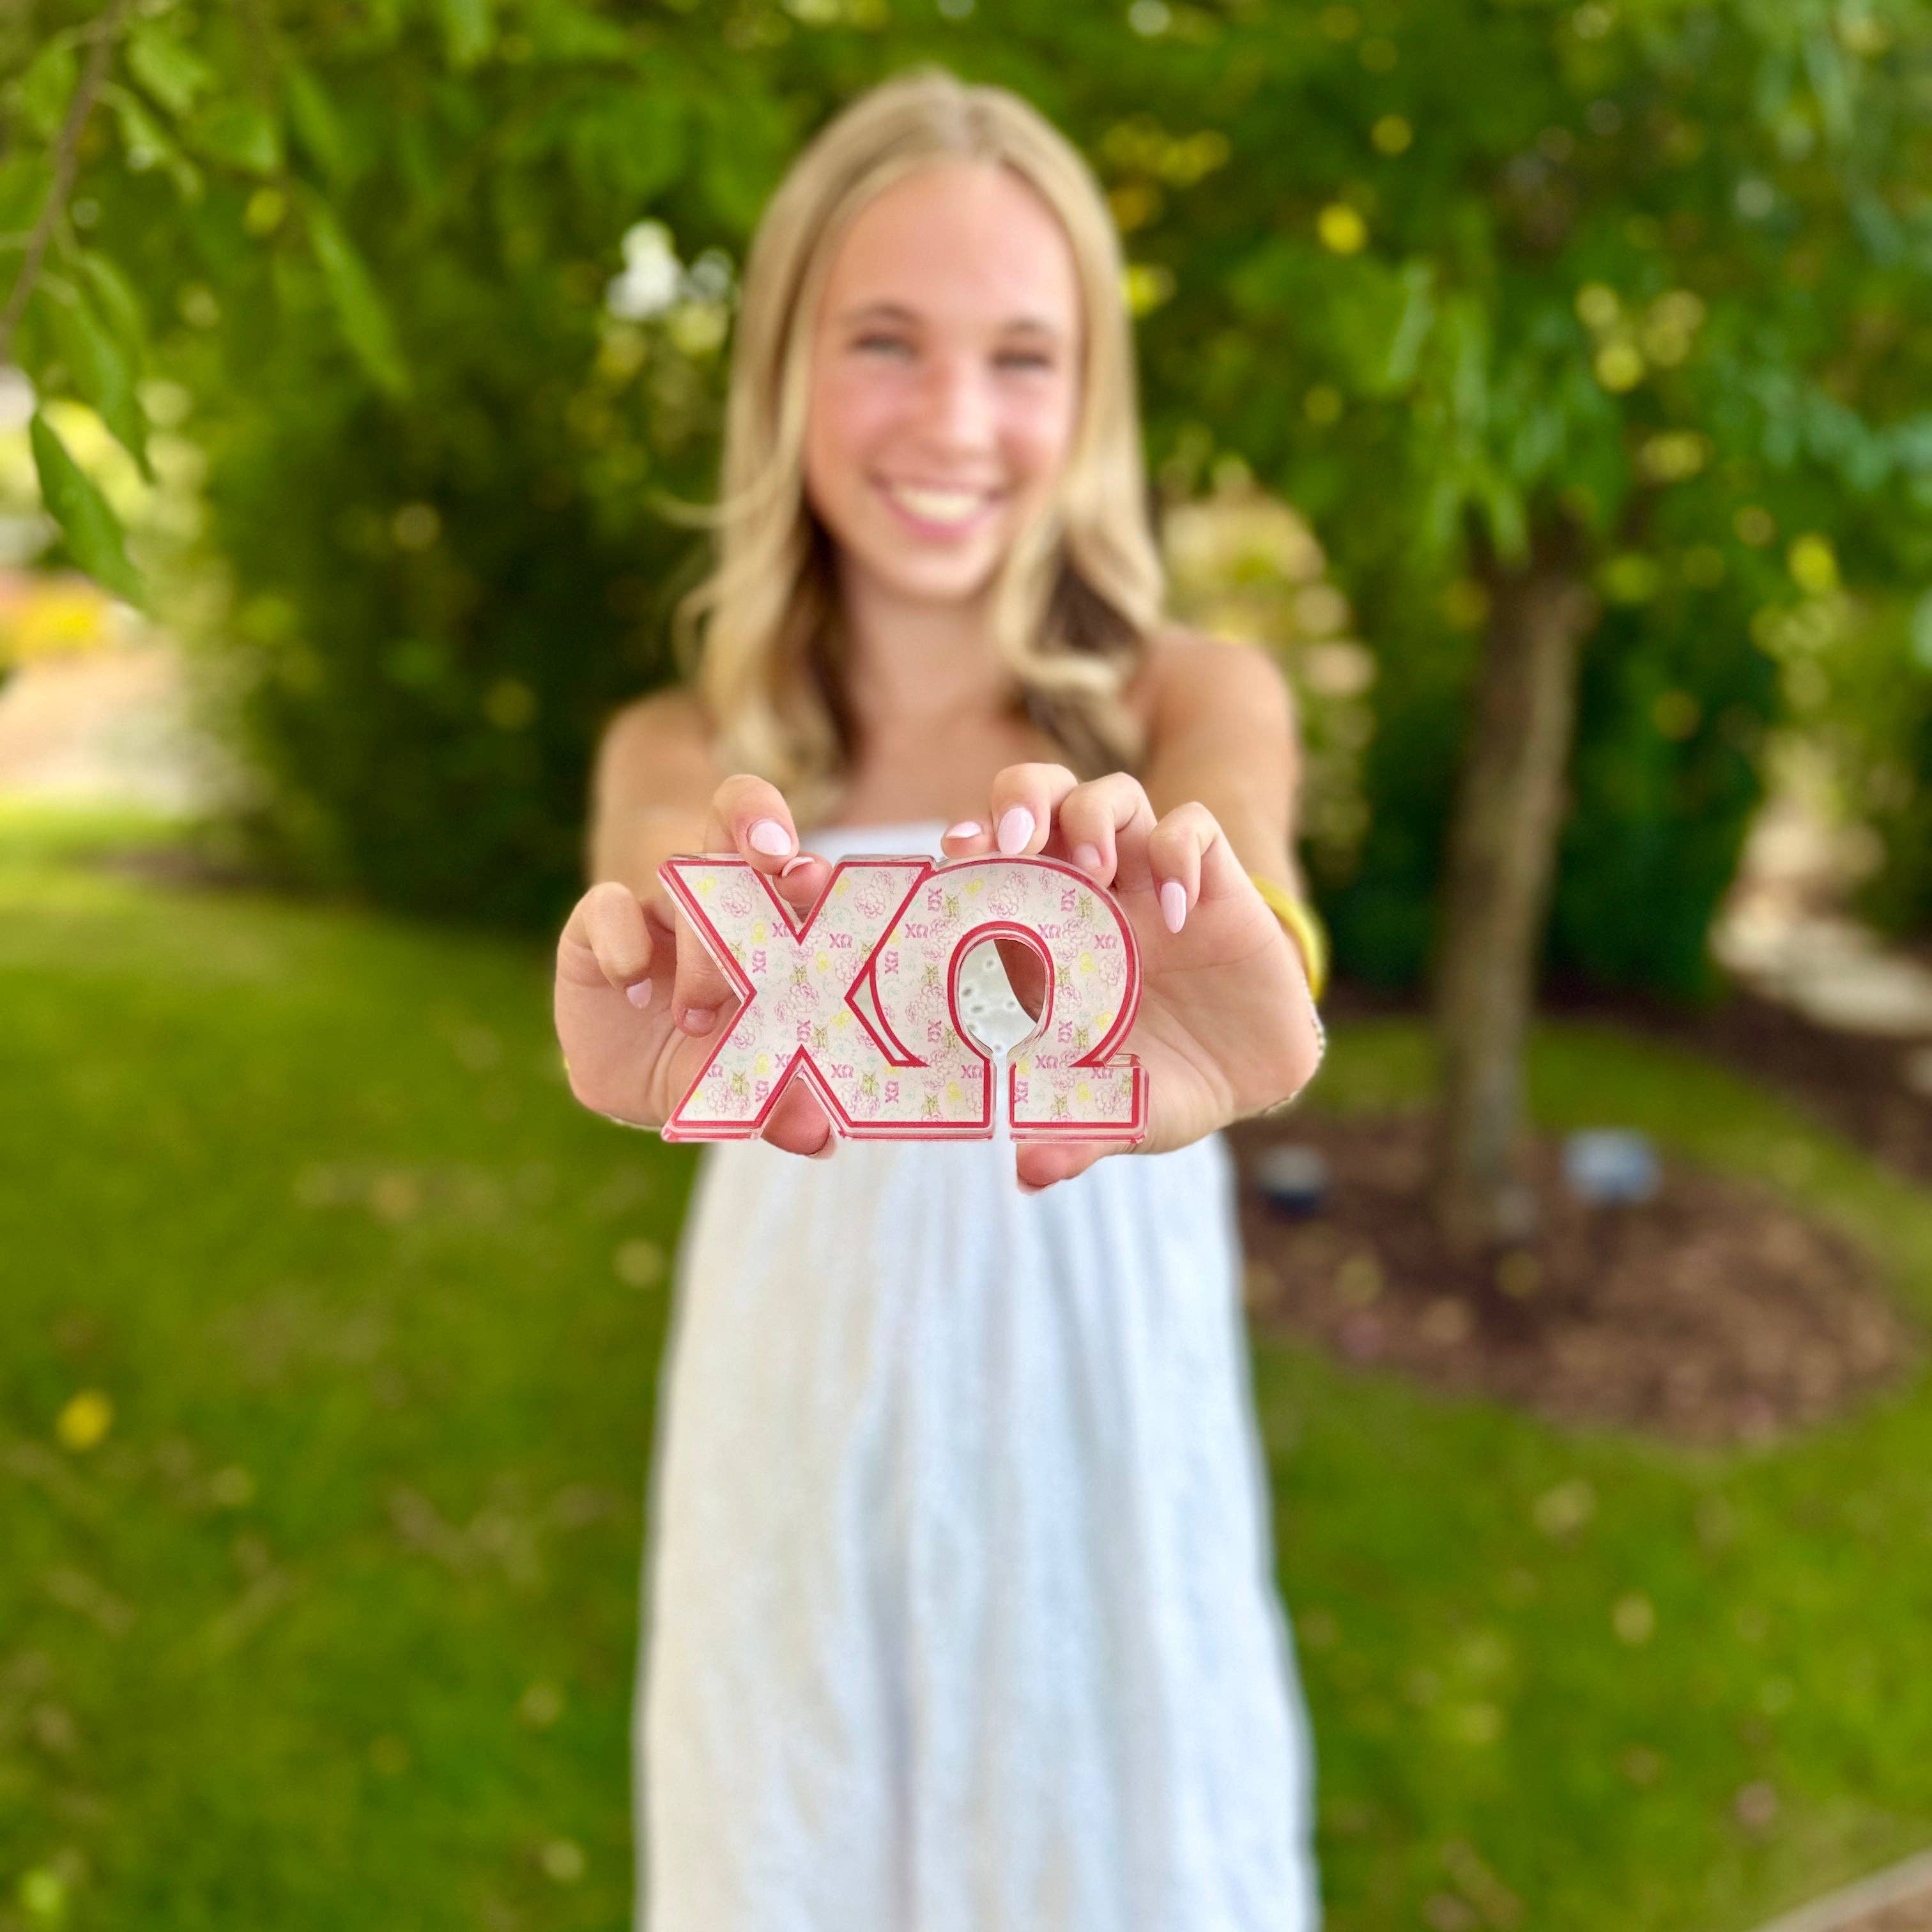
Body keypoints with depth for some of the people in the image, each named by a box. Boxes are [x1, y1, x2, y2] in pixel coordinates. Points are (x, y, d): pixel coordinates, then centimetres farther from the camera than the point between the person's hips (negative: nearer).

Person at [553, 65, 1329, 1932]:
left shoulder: (1195, 697, -2)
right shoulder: (679, 750, 1)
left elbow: (1235, 840, -25)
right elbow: (667, 866, -21)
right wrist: (660, 1011, -45)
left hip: (1109, 1462, -1)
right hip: (799, 1477, 1)